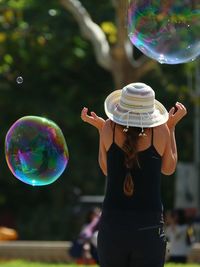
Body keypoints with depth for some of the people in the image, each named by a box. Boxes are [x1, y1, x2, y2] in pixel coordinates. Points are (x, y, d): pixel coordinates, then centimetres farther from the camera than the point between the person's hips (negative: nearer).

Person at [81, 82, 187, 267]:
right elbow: (168, 169, 12)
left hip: (112, 226, 1)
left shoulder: (109, 129, -3)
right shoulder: (159, 131, -6)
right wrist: (171, 126, 16)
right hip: (149, 229, -1)